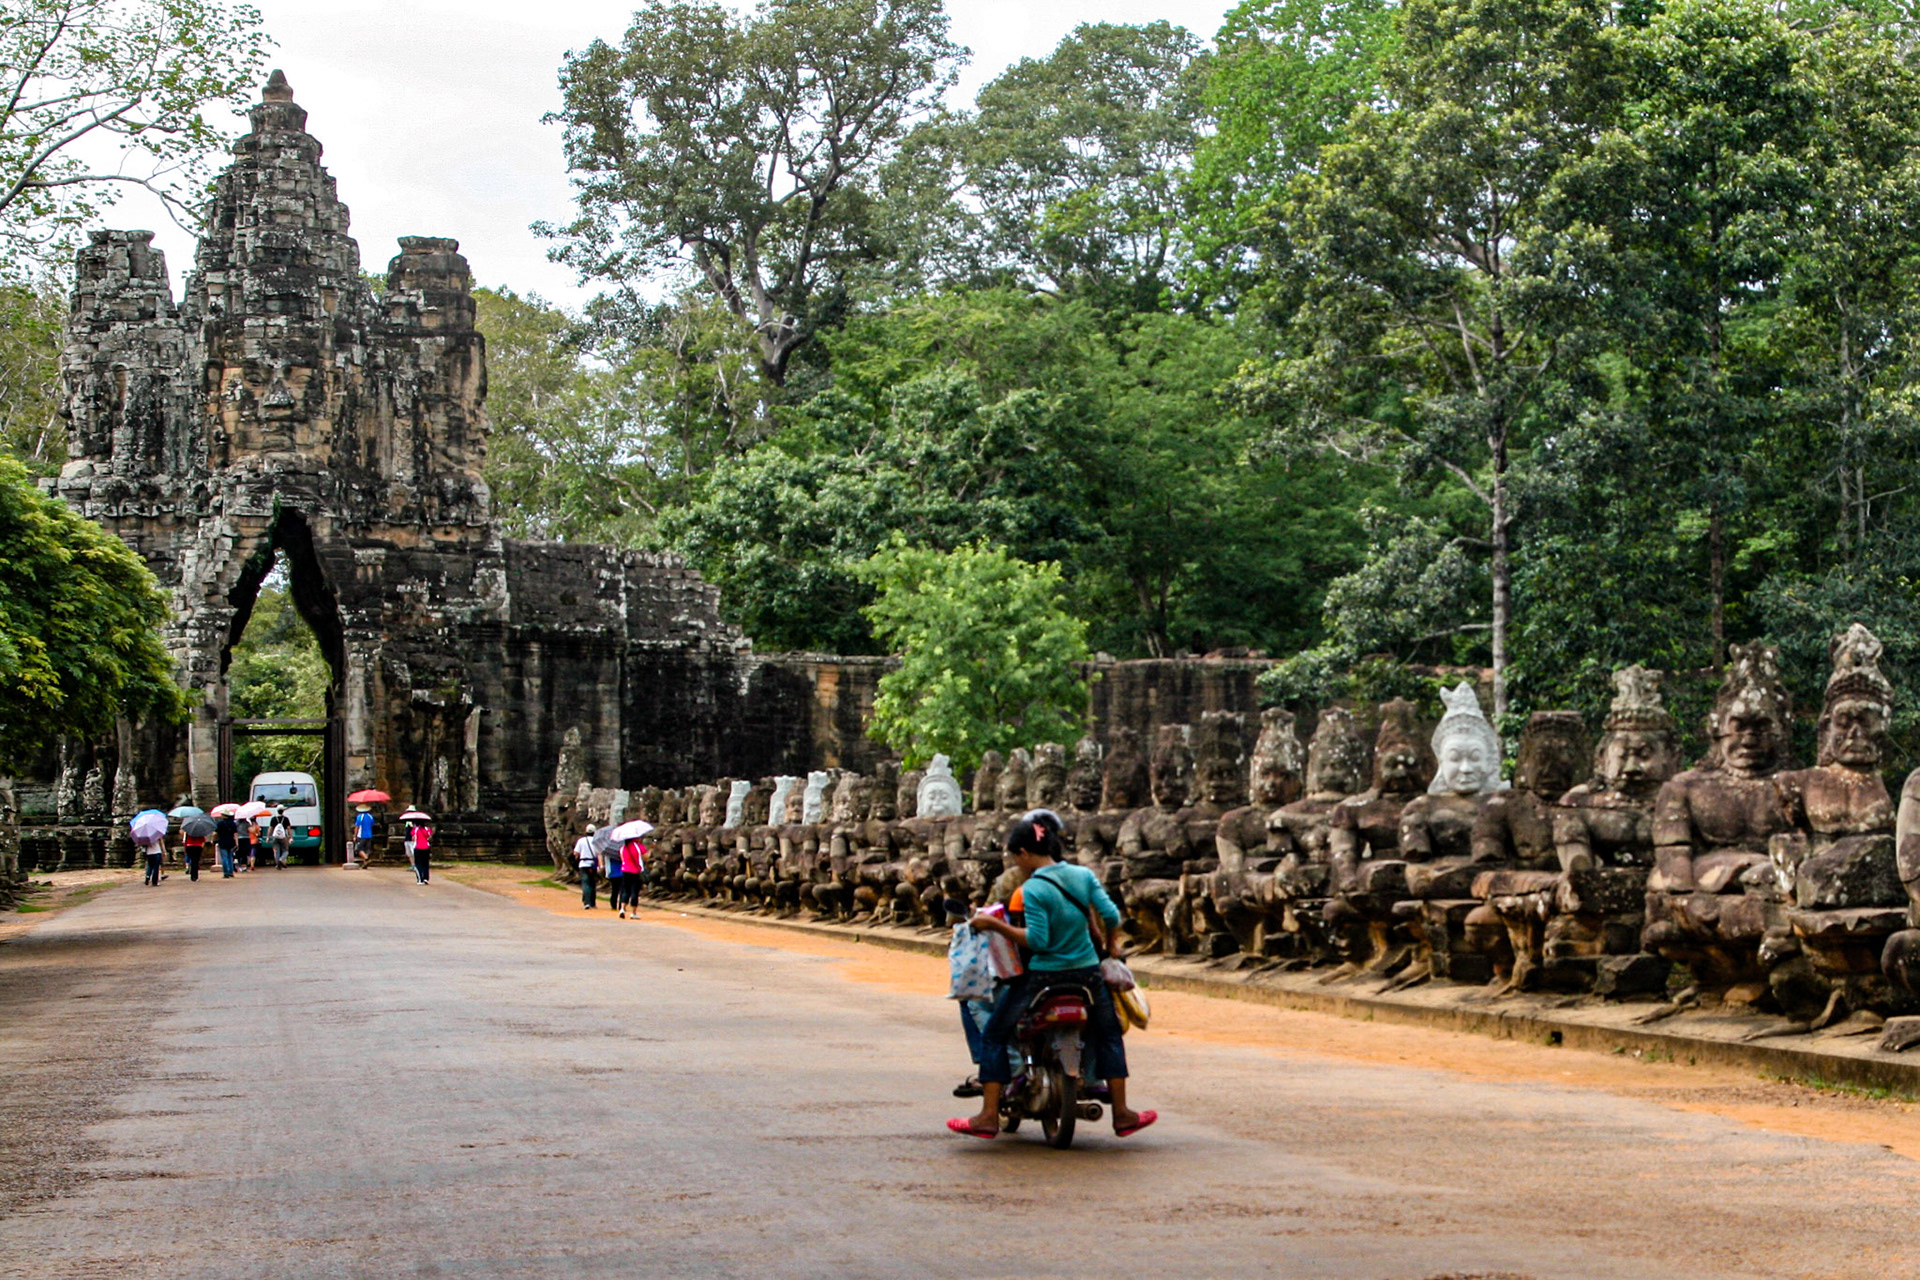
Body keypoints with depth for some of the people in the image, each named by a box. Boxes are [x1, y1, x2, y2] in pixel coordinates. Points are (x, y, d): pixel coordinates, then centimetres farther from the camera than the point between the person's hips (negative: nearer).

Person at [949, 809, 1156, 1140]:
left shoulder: (1033, 889, -16)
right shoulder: (1083, 875, 0)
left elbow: (1036, 940, -20)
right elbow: (1111, 915, -3)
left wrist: (994, 925, -15)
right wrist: (1110, 948, 16)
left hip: (1042, 976, -5)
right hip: (1088, 973, 5)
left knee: (994, 1036, 7)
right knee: (1109, 1035, 25)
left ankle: (989, 1116, 2)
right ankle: (1122, 1114, 26)